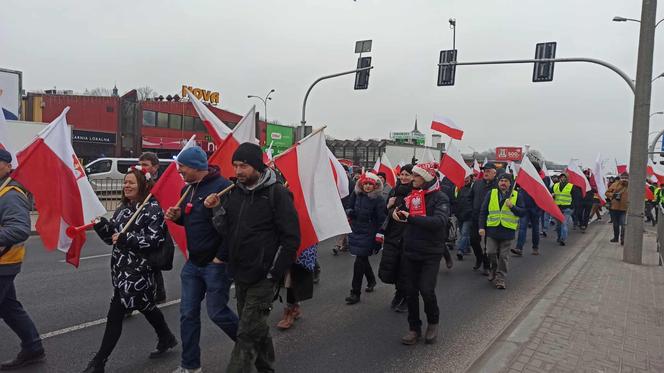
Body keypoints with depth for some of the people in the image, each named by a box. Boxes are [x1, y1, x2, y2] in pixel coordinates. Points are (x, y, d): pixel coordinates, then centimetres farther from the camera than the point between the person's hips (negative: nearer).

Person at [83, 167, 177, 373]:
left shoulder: (152, 208, -14)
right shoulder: (123, 208, 11)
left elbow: (155, 239, -20)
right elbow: (112, 237, 13)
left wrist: (125, 239, -23)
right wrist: (100, 224, -6)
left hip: (138, 270, -9)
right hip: (121, 268, 9)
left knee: (115, 314, -5)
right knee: (145, 306, 21)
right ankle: (167, 339, 40)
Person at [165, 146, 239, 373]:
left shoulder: (221, 187, -20)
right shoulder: (187, 189, 9)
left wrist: (222, 257, -19)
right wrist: (177, 216, 1)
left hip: (216, 264, -8)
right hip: (193, 263, 8)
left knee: (217, 311, 4)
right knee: (188, 313, 11)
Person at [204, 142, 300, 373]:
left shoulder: (277, 193, -12)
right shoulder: (233, 192, 5)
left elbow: (291, 238, -13)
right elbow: (226, 231, 6)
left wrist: (274, 274, -13)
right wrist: (218, 209, -11)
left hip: (263, 276, -6)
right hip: (240, 274, 6)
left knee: (247, 333, -4)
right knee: (257, 327, 21)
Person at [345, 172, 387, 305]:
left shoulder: (378, 199, -11)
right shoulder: (356, 194, 4)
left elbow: (381, 220, -11)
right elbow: (350, 208, 17)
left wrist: (379, 237, -13)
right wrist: (350, 212, -6)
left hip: (368, 234, -6)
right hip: (356, 231, 6)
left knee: (360, 261, -6)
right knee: (363, 259, 18)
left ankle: (355, 293, 2)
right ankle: (371, 280, 43)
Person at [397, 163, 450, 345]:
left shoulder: (440, 198, -8)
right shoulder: (411, 196, 7)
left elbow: (439, 221, -25)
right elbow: (402, 213, 16)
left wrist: (410, 218, -27)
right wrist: (397, 212, -8)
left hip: (431, 253, -5)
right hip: (410, 251, 5)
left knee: (426, 290, -10)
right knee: (412, 291, 8)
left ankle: (433, 322, 19)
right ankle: (414, 328, 24)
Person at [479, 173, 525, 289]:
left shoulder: (516, 195, 4)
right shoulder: (491, 193, 5)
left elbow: (523, 212, 2)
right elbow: (483, 212, 5)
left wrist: (512, 207, -15)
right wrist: (481, 227, -1)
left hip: (508, 230, -1)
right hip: (492, 229, 1)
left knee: (504, 256, 3)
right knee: (491, 252, -1)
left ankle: (500, 278, 15)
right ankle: (494, 268, 28)